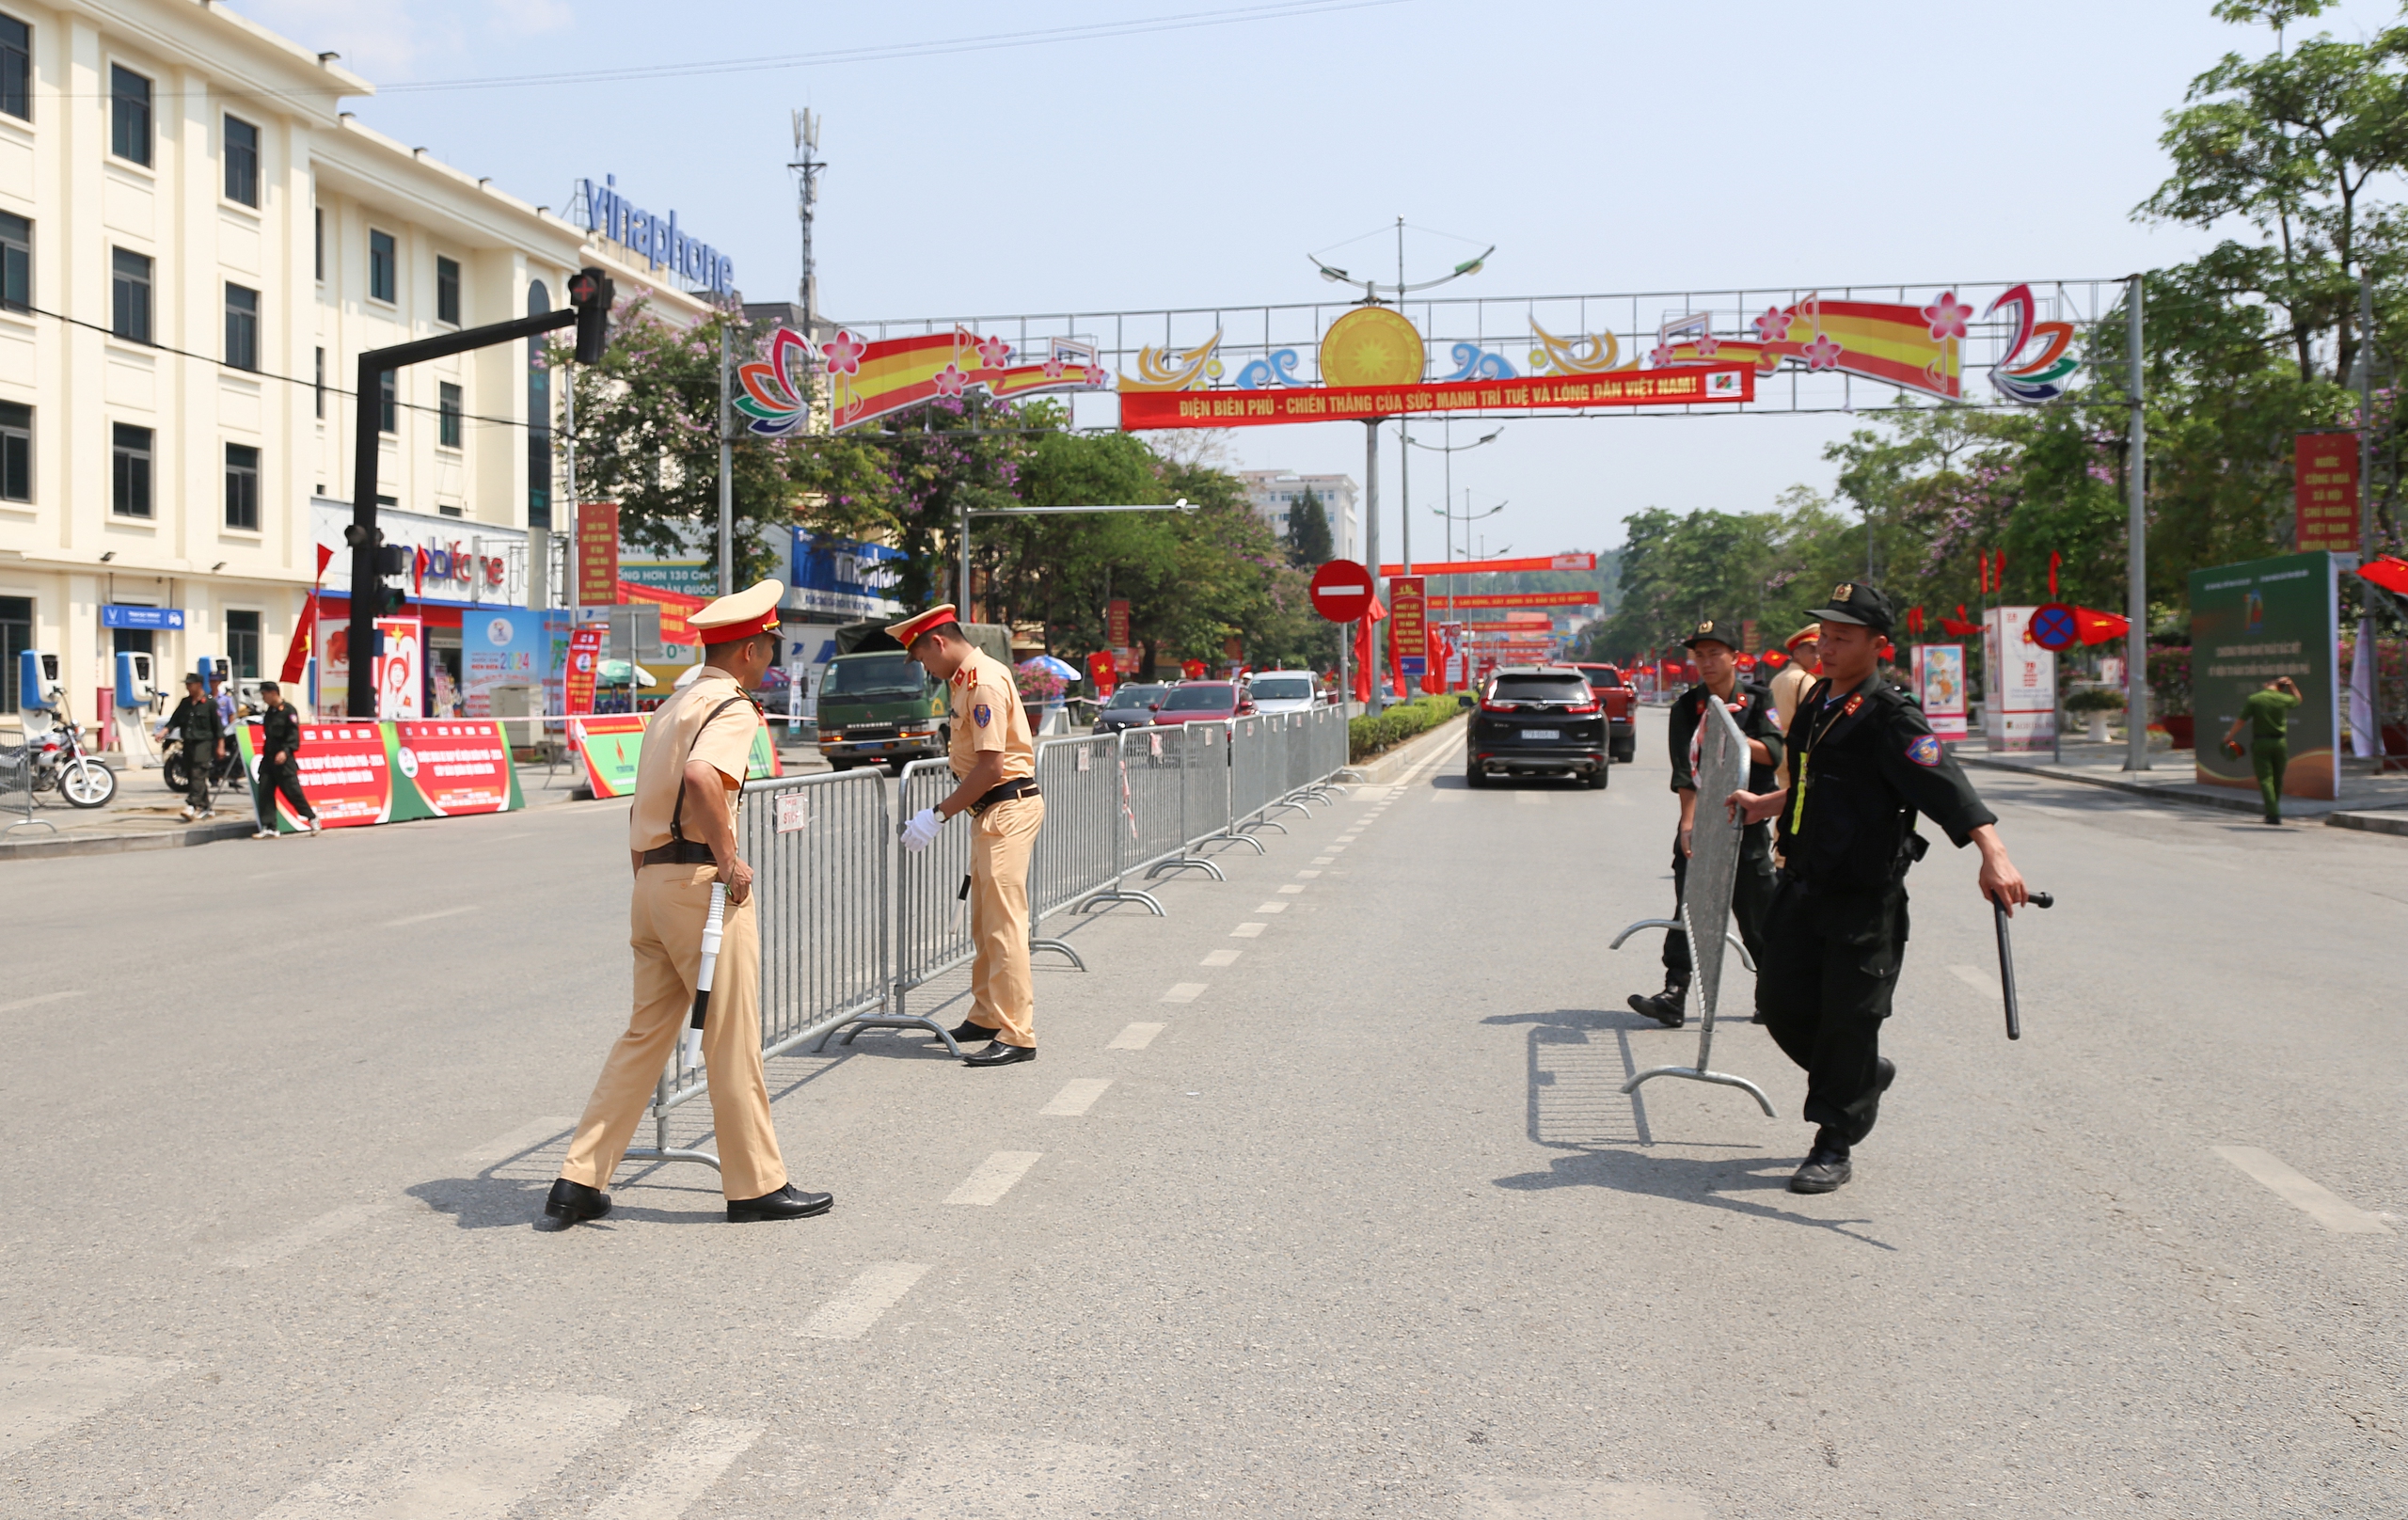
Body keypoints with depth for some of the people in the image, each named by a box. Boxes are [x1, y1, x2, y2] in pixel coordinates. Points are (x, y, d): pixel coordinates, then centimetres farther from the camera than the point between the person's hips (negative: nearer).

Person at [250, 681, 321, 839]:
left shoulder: (288, 711, -9)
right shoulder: (268, 712, 16)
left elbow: (294, 735, -16)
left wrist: (286, 751, -27)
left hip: (284, 760, -8)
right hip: (268, 758, 8)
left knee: (292, 791, -6)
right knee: (265, 792, 0)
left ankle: (313, 819, 10)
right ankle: (268, 828, 1)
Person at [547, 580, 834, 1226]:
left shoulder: (672, 705, 20)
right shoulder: (732, 706, -10)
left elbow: (642, 804, 25)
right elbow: (701, 779, -31)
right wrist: (727, 857, -20)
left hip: (651, 882, 9)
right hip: (700, 882, -9)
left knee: (645, 1034, 13)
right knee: (733, 1040, 0)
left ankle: (579, 1180, 12)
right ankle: (756, 1184, 10)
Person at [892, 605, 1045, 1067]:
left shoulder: (985, 681, -17)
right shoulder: (964, 678, 15)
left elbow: (991, 766, -21)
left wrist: (940, 815, -17)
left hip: (1008, 807, -11)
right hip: (992, 809, 11)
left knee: (1004, 924, -10)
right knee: (983, 923, 15)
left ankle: (1017, 1035, -8)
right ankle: (986, 1016, 25)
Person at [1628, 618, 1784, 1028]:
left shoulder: (1758, 700, 3)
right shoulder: (1686, 707, 4)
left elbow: (1773, 754, -9)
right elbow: (1685, 774, -5)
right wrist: (1689, 823, -16)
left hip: (1747, 826, -1)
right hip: (1701, 822, 1)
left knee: (1758, 915, 5)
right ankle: (1673, 995, -11)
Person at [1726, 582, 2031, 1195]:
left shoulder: (1891, 717, -14)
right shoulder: (1816, 701, 11)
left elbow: (1945, 785, -27)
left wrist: (1993, 854, -39)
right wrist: (1764, 805, 33)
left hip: (1864, 898, -7)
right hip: (1801, 886, 8)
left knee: (1849, 1018, -1)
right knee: (1780, 1001, 8)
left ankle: (1835, 1146, 12)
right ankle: (1866, 1076, 34)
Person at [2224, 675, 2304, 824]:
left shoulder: (2254, 699, -8)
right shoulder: (2284, 699, 0)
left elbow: (2241, 721, -7)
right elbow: (2298, 699, 25)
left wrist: (2228, 738, 2)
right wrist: (2291, 684, 19)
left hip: (2260, 743, -2)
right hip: (2280, 742, 3)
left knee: (2265, 779, -3)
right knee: (2277, 779, 15)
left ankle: (2273, 814, -13)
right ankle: (2274, 811, 24)